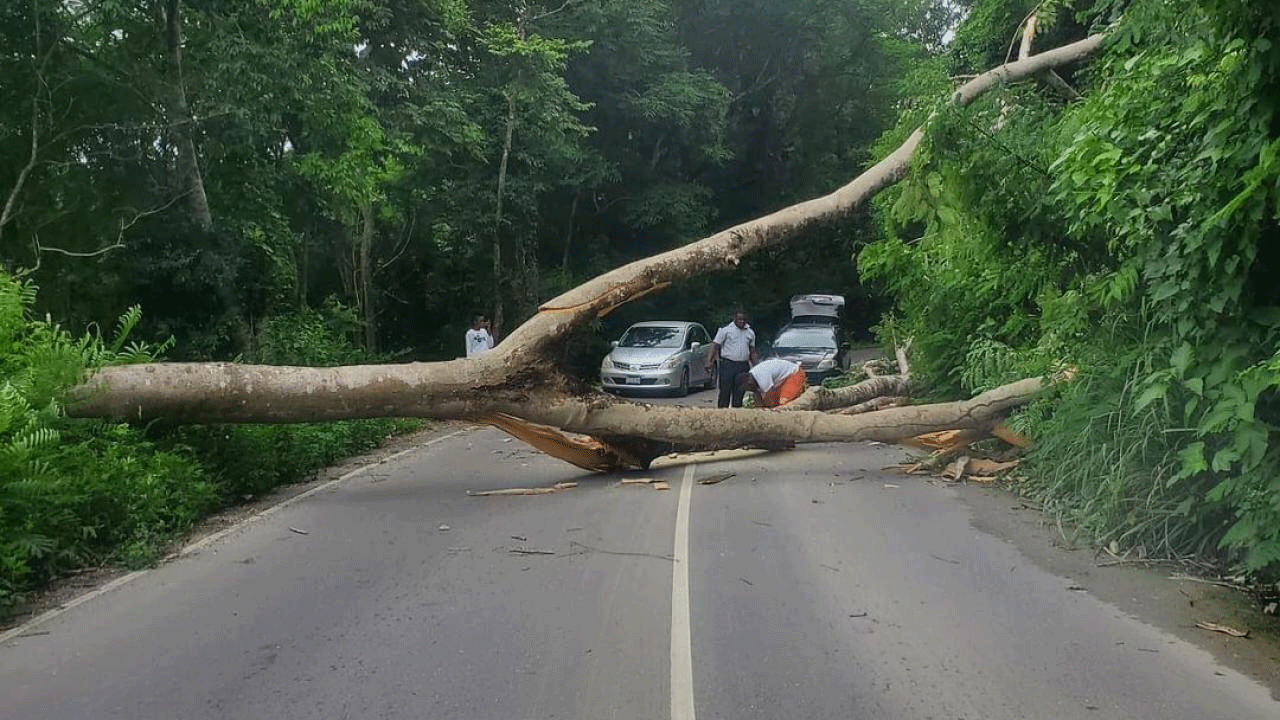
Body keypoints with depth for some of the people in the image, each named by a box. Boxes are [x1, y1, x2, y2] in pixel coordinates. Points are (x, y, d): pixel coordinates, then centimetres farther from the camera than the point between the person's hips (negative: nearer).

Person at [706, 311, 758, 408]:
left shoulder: (750, 332, 15)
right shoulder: (726, 329, 0)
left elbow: (752, 351, 23)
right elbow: (715, 345, -2)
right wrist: (709, 361, -12)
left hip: (743, 366, 4)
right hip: (727, 364, -4)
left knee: (739, 393, 5)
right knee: (725, 392, -5)